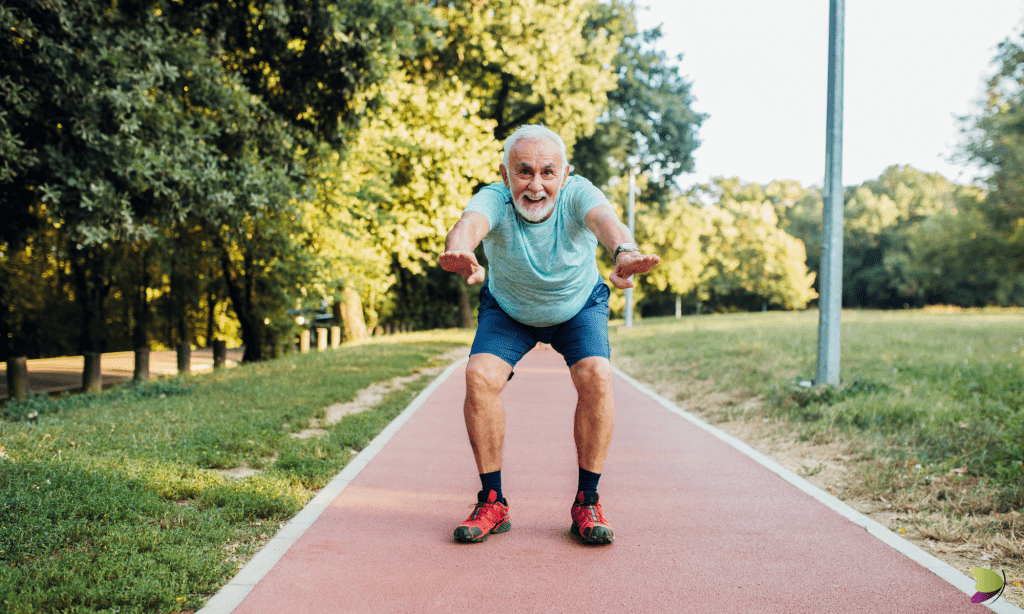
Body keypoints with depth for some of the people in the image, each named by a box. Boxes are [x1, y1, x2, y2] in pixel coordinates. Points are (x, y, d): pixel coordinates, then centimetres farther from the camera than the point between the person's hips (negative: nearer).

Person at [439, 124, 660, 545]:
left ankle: (587, 503, -8)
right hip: (507, 310, 1)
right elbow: (471, 222, -53)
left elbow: (604, 218, -53)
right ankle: (492, 502, -6)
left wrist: (625, 252, -77)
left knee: (596, 377, -24)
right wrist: (458, 250, -78)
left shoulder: (576, 193, -31)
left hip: (579, 305, 0)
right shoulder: (494, 199, -30)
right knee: (481, 377, -21)